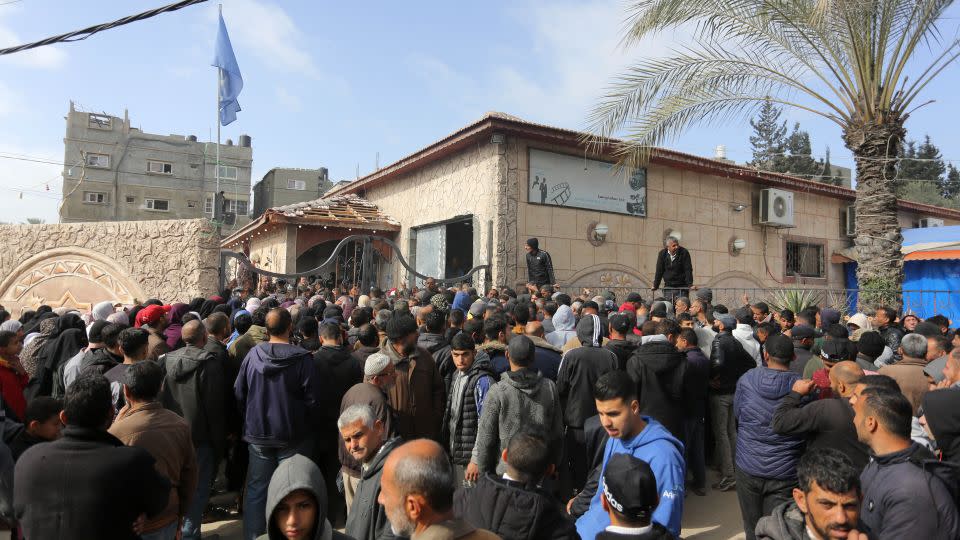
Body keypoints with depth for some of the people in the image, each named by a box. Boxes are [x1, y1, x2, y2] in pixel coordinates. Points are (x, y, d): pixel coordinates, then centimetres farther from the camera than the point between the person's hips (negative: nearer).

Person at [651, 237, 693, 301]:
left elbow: (688, 270, -10)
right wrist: (655, 286, 5)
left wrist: (690, 284, -17)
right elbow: (659, 271, 4)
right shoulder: (662, 253, -1)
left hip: (682, 288, -3)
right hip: (668, 287, 3)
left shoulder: (684, 252, -9)